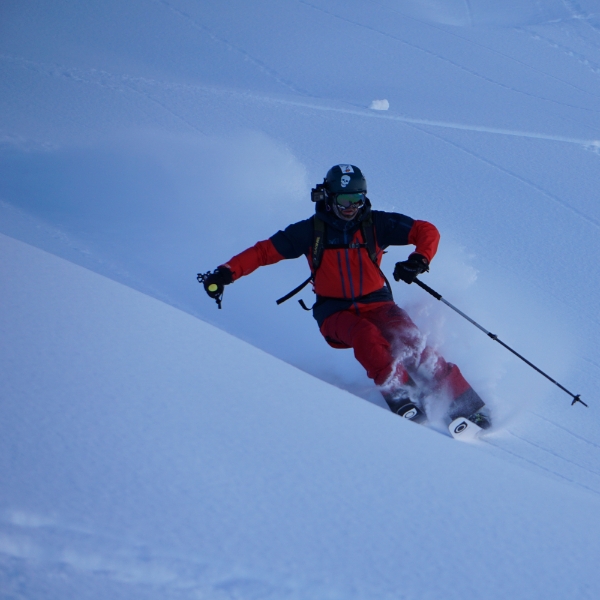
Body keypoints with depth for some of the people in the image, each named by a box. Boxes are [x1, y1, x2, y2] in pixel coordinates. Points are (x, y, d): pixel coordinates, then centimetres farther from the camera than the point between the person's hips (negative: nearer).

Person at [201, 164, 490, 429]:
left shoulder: (375, 224, 0)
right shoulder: (311, 231, -1)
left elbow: (427, 231, 0)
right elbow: (264, 251, 1)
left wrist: (420, 259, -21)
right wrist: (226, 273, -12)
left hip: (376, 304, 0)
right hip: (336, 313, 0)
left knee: (410, 342, -26)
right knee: (365, 335, -34)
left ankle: (465, 405, -25)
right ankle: (400, 396, -37)